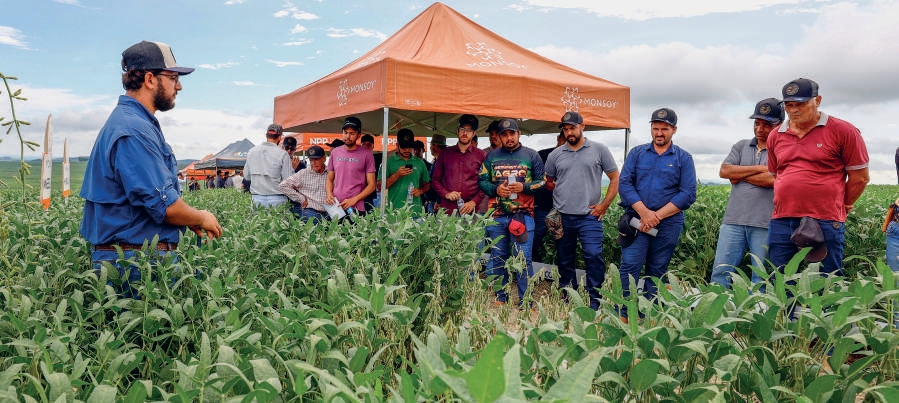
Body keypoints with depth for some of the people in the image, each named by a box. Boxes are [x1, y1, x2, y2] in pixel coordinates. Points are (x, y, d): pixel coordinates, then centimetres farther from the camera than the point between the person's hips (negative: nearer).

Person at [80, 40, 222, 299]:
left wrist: (190, 220, 12)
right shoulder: (134, 131, -20)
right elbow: (164, 205, -24)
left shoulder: (128, 120, 15)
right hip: (136, 262, -10)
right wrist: (201, 219, -5)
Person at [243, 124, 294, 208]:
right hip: (276, 199, -4)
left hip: (256, 198, 4)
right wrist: (293, 168, 6)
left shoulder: (251, 151, 6)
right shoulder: (282, 154, -9)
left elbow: (247, 176, 14)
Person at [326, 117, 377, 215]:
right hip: (335, 207, 3)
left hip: (357, 209, -3)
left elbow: (371, 185, -2)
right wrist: (329, 194, -2)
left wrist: (354, 199, -13)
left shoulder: (366, 154, -1)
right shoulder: (335, 152, 11)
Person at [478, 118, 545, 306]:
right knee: (498, 258, 9)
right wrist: (496, 189, -7)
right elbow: (482, 181, 12)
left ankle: (526, 302, 3)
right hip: (497, 215, 3)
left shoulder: (531, 155, 6)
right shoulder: (492, 156, 11)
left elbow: (542, 181, 6)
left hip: (523, 214, -2)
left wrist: (524, 187, -11)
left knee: (523, 258, -4)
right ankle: (499, 299, 20)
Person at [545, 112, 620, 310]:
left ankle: (595, 304, -2)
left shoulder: (599, 150, 2)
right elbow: (548, 182, 20)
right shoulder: (555, 155, 9)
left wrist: (604, 205, -3)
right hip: (561, 217, 3)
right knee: (565, 262, 11)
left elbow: (615, 178, 3)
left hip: (589, 217, -3)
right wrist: (561, 192, 4)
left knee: (594, 257, -13)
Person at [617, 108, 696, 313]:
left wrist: (657, 215, -12)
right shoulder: (637, 153, 10)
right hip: (636, 220, 0)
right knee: (629, 267, -10)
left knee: (656, 273, 6)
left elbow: (688, 194, -3)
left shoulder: (683, 158, 6)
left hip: (668, 223, 0)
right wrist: (644, 212, -13)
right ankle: (622, 316, -6)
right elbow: (624, 183, 0)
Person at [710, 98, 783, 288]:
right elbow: (724, 171, 1)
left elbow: (772, 179, -14)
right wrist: (759, 168, -5)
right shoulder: (741, 146, 15)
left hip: (765, 224, -3)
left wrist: (739, 175, -1)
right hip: (734, 220, 4)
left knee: (761, 277, 5)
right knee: (721, 271, 1)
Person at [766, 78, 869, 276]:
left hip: (825, 223, -4)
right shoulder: (775, 136, 13)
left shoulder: (843, 131, -1)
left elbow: (860, 177, 3)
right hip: (781, 223, 4)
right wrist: (785, 206, 14)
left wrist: (841, 207, 7)